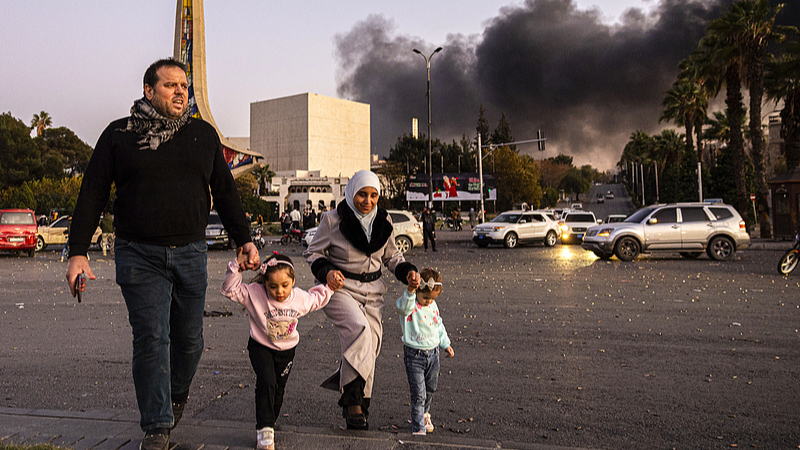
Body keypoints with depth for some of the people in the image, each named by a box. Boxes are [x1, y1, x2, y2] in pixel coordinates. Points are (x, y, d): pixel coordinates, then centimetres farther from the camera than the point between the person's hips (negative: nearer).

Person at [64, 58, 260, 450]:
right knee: (150, 340, -4)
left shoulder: (203, 134, 11)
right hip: (139, 256, -2)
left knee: (189, 337, 10)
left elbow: (225, 192, 14)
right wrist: (77, 252, -4)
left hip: (191, 254, 3)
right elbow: (92, 194, 2)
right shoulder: (118, 135, 3)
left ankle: (177, 394, 38)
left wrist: (244, 239, 9)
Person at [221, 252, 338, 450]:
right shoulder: (254, 294, -22)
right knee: (266, 381, -25)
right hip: (260, 347, -3)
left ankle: (269, 424, 40)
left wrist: (329, 287, 2)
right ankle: (265, 431, -17)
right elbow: (230, 290, -25)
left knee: (278, 389, 14)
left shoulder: (300, 298, -13)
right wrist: (236, 267, -35)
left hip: (286, 350, 3)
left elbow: (316, 299, 9)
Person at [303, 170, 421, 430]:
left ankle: (360, 404, 21)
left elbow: (392, 256, 17)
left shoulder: (383, 221, 6)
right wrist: (326, 271, -20)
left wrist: (407, 272, -3)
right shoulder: (333, 219, -7)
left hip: (371, 292, 5)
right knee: (358, 329, -30)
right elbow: (313, 252, 0)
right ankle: (352, 398, -25)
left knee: (370, 346, 3)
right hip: (339, 288, -5)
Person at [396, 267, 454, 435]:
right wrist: (410, 291, -59)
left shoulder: (433, 306, 4)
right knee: (418, 393, -7)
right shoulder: (409, 305, -16)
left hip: (433, 353, 6)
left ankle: (424, 414, 46)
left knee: (430, 389, 20)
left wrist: (445, 344, 18)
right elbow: (404, 307, -42)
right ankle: (418, 428, 5)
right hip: (414, 355, -6)